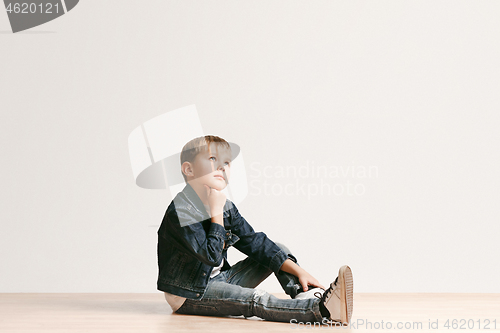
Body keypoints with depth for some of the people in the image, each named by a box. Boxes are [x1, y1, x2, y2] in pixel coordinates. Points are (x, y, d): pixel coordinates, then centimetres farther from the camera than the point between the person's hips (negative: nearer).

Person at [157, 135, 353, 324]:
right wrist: (216, 213, -22)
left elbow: (254, 242, 2)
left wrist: (298, 271, -6)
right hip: (188, 295, -9)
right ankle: (320, 309, -45)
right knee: (256, 300, -32)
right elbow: (211, 256, -28)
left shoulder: (226, 207, 3)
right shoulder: (180, 211, -22)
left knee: (279, 251, 4)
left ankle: (308, 296, -17)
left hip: (218, 279, 9)